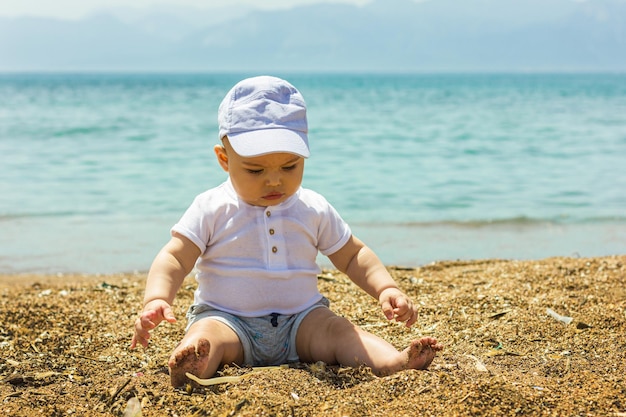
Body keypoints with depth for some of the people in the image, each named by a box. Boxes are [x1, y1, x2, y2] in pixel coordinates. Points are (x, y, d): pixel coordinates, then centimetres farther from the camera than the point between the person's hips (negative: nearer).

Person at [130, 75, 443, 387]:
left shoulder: (314, 210, 6)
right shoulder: (211, 209, -2)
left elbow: (352, 256, 16)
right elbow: (174, 259, -7)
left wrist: (386, 289, -2)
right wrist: (156, 301, -28)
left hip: (300, 321, 3)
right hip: (227, 319, -2)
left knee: (337, 330, -24)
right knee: (206, 336, -33)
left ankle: (396, 362, -43)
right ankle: (191, 368, -61)